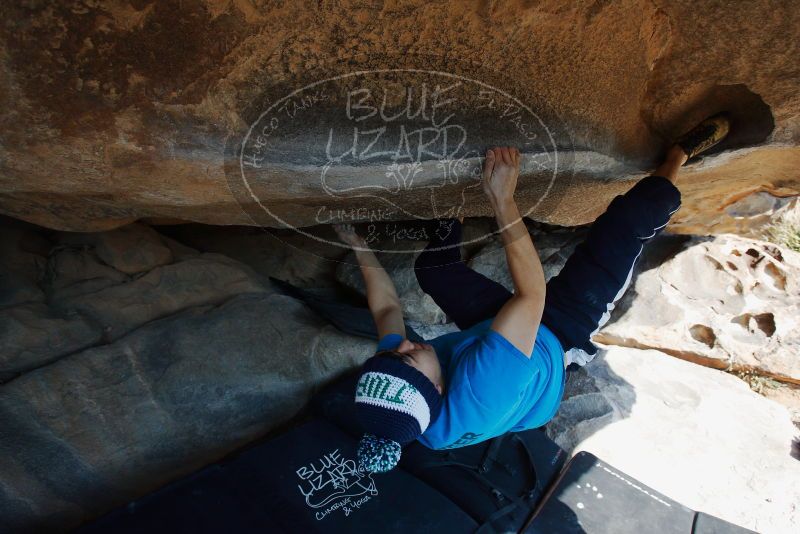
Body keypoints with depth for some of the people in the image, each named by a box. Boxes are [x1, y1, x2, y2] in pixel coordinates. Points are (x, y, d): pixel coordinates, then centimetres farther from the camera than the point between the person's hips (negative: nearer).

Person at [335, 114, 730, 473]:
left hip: (492, 325, 5)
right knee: (631, 219, -12)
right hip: (557, 342, -5)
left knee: (432, 264, 12)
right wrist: (503, 202, -43)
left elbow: (386, 309, -8)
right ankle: (680, 153, 16)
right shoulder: (475, 397, -45)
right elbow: (532, 292, -43)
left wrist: (360, 248, -2)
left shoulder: (394, 384, -26)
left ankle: (457, 214, 44)